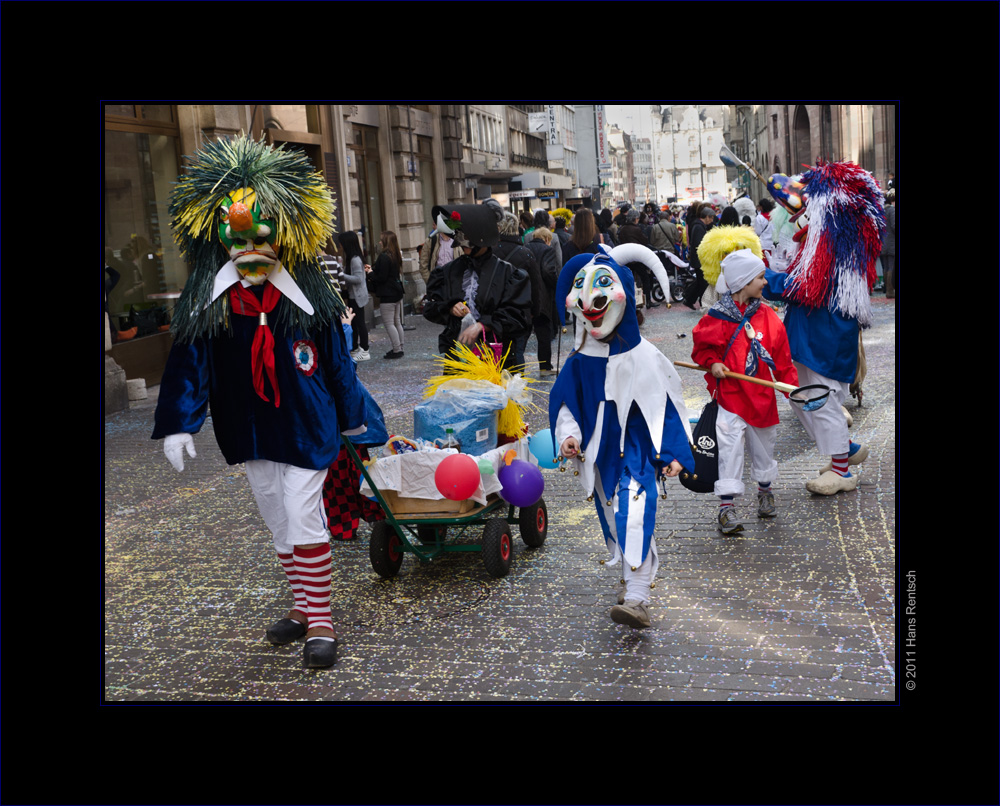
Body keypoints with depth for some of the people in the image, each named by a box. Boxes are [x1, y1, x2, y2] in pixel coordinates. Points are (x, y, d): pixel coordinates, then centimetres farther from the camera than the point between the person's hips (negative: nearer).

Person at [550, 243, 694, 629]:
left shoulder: (645, 359, -8)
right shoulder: (579, 364, 0)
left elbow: (667, 407, -4)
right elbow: (565, 404, 9)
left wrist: (674, 452, -7)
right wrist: (568, 435, -9)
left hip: (638, 451, -5)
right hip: (600, 453, 5)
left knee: (635, 515, -20)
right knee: (613, 519, 15)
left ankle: (638, 598, -21)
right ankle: (633, 577, 36)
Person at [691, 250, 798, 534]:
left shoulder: (767, 316, 1)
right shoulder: (716, 317, -9)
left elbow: (782, 357, 6)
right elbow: (701, 347, 4)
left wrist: (791, 386, 0)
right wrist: (712, 363, -14)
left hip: (761, 395, 4)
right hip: (729, 395, -3)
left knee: (763, 445, 17)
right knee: (729, 447, -7)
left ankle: (765, 491, 39)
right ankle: (726, 505, -2)